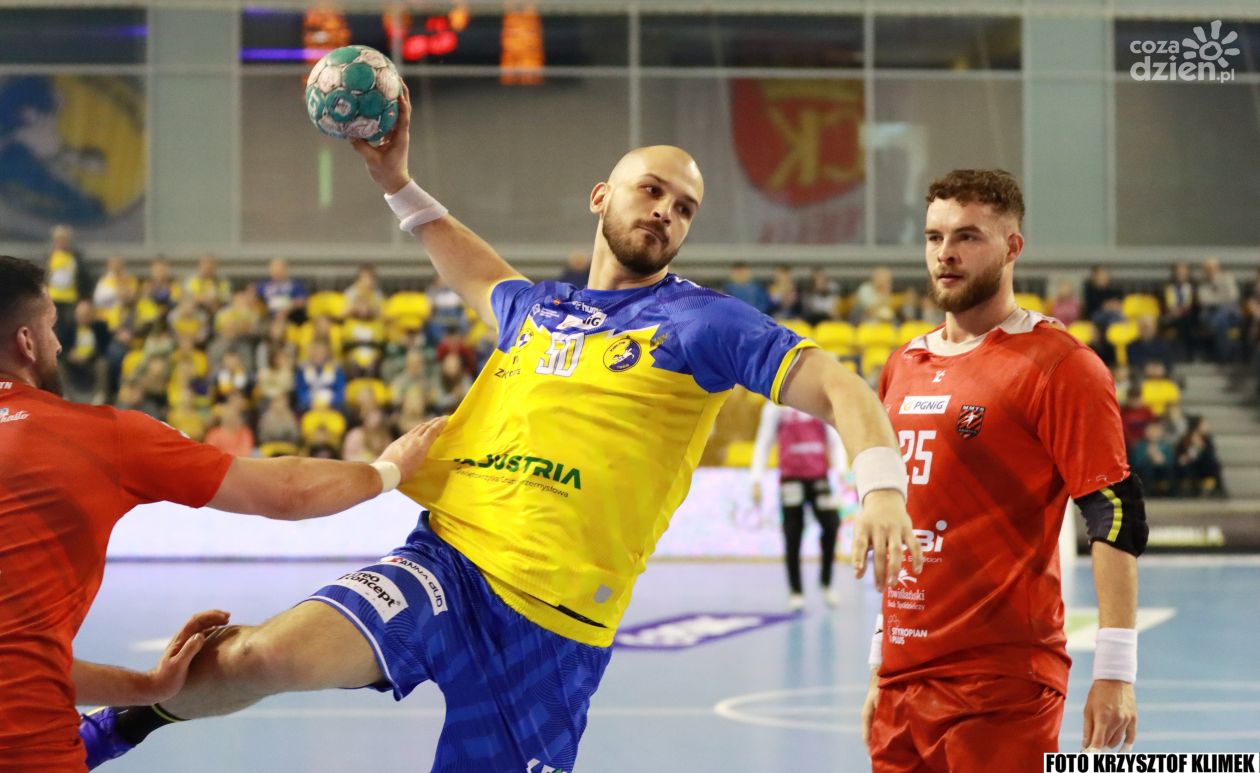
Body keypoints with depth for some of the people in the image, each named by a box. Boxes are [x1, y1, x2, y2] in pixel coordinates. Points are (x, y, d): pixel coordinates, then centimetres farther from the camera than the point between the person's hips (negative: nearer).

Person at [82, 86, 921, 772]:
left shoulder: (702, 322, 3)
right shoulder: (534, 308, 18)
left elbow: (837, 387, -6)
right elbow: (485, 279, 44)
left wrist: (882, 487, -22)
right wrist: (397, 183, 41)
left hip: (555, 617, -2)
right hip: (447, 564, 3)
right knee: (263, 656, -22)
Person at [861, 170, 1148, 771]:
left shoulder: (1057, 366, -7)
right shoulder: (903, 368, 15)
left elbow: (1117, 519, -11)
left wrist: (1114, 673, -17)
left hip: (1002, 685, -6)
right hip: (905, 681, 7)